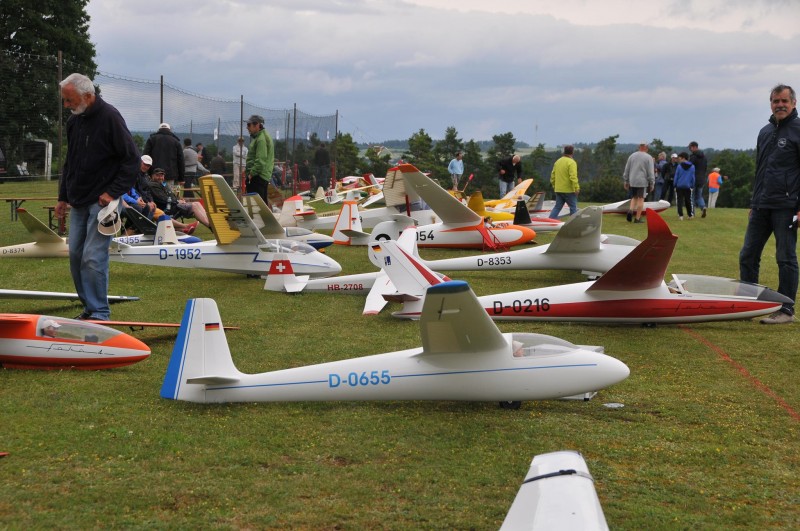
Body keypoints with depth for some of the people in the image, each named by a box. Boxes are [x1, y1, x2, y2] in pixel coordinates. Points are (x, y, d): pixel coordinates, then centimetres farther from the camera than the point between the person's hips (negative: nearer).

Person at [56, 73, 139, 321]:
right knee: (76, 255, 8)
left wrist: (113, 192, -16)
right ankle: (89, 306, 19)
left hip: (102, 201, -8)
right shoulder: (74, 121, 10)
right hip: (78, 202, 8)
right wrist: (63, 197, 17)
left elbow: (132, 158, -12)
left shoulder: (110, 117, -12)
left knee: (93, 258, -12)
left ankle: (99, 313, -4)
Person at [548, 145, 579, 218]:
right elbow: (573, 177, -21)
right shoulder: (571, 162, -13)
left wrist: (554, 186, 23)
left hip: (558, 190, 7)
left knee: (557, 207, 10)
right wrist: (576, 188, -18)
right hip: (569, 190, -7)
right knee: (573, 207, 3)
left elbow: (552, 176, 15)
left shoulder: (558, 161, 11)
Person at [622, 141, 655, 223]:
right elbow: (651, 172, -4)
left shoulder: (632, 156, 9)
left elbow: (626, 170, 12)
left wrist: (626, 181, 19)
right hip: (643, 181, -4)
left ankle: (631, 210, -9)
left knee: (634, 197, 16)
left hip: (632, 181, 4)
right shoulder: (648, 158, -2)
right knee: (641, 199, 1)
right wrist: (652, 184, 2)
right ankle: (638, 218, 1)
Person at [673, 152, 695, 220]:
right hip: (688, 186, 2)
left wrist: (675, 186, 6)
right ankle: (690, 215, 14)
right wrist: (692, 186, 15)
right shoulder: (692, 167, 1)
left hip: (679, 186, -2)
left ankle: (680, 215, -5)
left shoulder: (679, 166, -6)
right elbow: (693, 177, 7)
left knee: (680, 201, 2)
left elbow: (676, 176, -2)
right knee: (688, 201, 12)